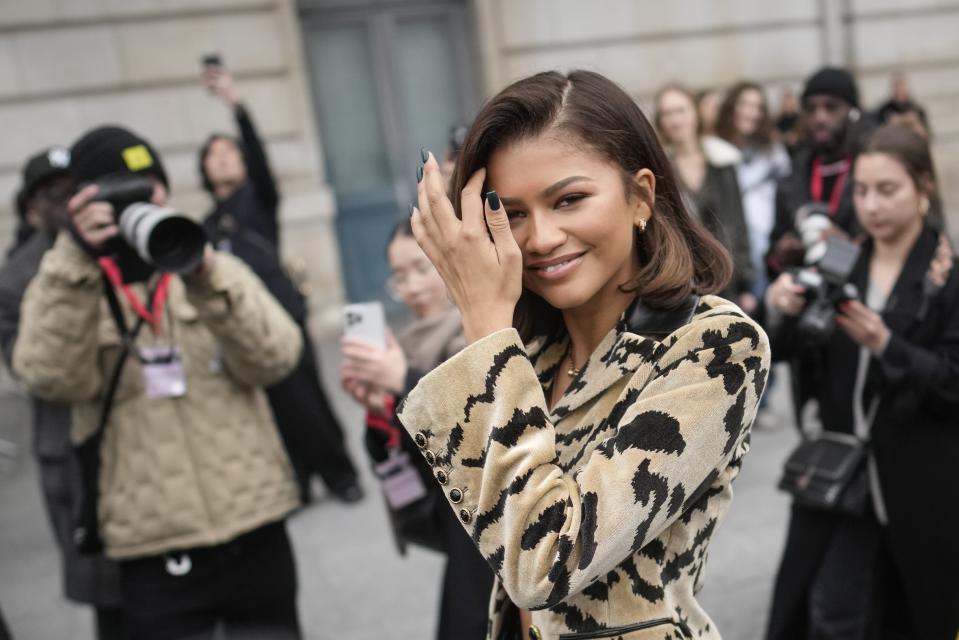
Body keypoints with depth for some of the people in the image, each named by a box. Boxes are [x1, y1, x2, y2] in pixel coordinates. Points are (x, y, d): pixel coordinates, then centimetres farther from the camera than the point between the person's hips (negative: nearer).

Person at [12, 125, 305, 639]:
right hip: (155, 550, -2)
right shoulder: (64, 289, 3)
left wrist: (206, 279, -20)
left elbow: (273, 360, -8)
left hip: (254, 531, 2)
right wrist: (78, 260, -22)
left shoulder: (217, 269, 6)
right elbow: (51, 379, -15)